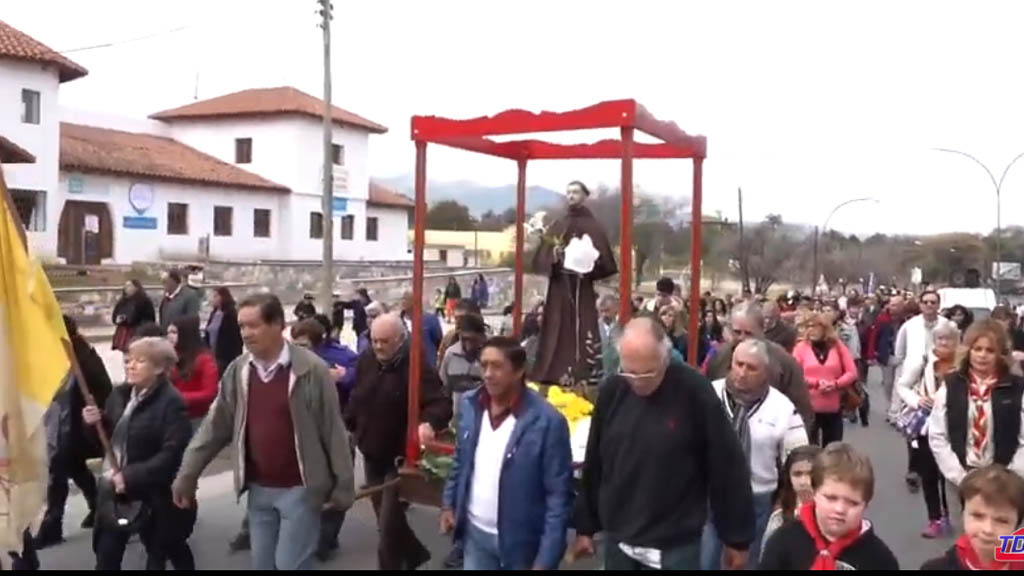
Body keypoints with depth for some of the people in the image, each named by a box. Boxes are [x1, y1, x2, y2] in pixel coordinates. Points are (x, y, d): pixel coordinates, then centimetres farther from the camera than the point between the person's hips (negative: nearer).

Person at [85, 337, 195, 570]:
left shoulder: (171, 403, -18)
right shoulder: (119, 395, 6)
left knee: (159, 554, 12)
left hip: (152, 496, -7)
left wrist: (131, 477, -26)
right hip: (116, 491, 7)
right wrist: (97, 423, -4)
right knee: (106, 557, 10)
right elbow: (108, 438, 17)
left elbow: (172, 454, -24)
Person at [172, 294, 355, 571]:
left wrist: (343, 487, -9)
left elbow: (333, 431, -11)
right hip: (258, 489, 5)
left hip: (300, 489, -5)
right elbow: (215, 427, 6)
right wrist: (187, 475, 4)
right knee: (262, 564, 15)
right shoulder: (238, 371, -1)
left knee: (289, 564, -1)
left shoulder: (311, 369, -15)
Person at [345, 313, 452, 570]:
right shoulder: (366, 361, 1)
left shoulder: (417, 365, -20)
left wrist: (429, 422, -48)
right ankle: (414, 553, 41)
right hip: (371, 453, 7)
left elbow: (442, 402, -30)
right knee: (384, 515, 20)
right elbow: (356, 399, 15)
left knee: (389, 522, -5)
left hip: (401, 456, -7)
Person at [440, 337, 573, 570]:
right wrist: (449, 503, 10)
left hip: (521, 542, -4)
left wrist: (546, 560, -18)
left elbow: (559, 495, -17)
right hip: (475, 533, 5)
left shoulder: (547, 422, -20)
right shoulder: (470, 405, -3)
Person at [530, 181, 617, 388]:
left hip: (583, 290, -2)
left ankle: (584, 378, -6)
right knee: (559, 334, -1)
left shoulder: (594, 227, 4)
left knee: (583, 331, -8)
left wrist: (591, 263, -18)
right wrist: (553, 258, -13)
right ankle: (557, 377, 2)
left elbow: (604, 262, 1)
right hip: (559, 289, 3)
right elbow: (542, 258, 7)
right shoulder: (557, 226, 12)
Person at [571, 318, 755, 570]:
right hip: (618, 541, 4)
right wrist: (585, 526, 11)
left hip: (676, 546, -4)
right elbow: (594, 463, 6)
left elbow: (727, 467, -9)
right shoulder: (612, 391, -4)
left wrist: (737, 537, -4)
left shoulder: (694, 392, -15)